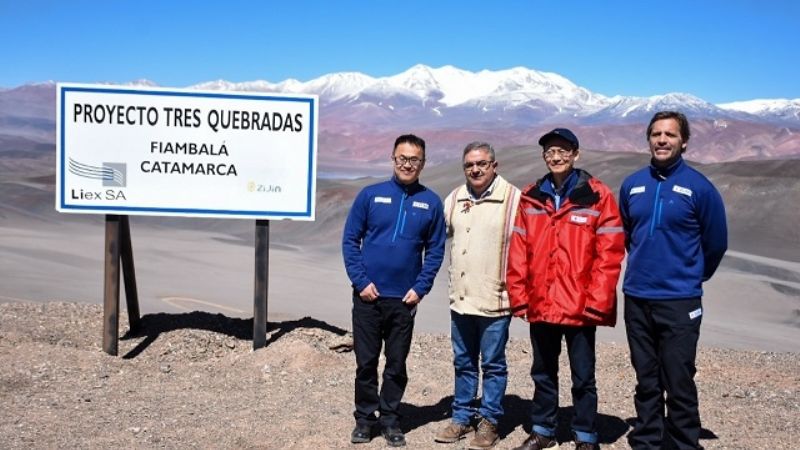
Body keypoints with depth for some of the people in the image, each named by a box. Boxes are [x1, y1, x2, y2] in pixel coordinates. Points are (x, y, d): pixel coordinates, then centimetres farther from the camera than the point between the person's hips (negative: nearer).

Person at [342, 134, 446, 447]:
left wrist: (420, 288, -5)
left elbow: (435, 250, 4)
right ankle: (364, 418, 22)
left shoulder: (431, 203, 2)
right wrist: (360, 281, -7)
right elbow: (350, 240, 1)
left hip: (405, 299, 1)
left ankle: (391, 420, 23)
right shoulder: (370, 195, 0)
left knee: (397, 364, 9)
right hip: (368, 296, 0)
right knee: (366, 362, 7)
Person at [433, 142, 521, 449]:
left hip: (495, 300, -5)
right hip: (460, 297, 6)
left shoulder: (513, 199, -10)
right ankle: (462, 417, 29)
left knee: (493, 364, 7)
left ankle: (489, 421, 20)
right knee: (463, 363, 16)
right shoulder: (454, 199, 9)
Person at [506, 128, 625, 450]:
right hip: (540, 304, 4)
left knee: (582, 376, 8)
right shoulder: (530, 197, 7)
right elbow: (518, 251, 7)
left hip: (580, 306, -3)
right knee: (543, 372, 17)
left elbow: (610, 253, -9)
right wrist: (519, 296, 1)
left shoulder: (597, 196, -5)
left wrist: (596, 301, -13)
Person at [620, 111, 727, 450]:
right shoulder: (632, 185, 5)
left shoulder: (699, 187, -7)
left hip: (679, 302, -4)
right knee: (646, 381, 14)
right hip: (636, 299, 4)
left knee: (679, 384, 0)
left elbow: (715, 243, 3)